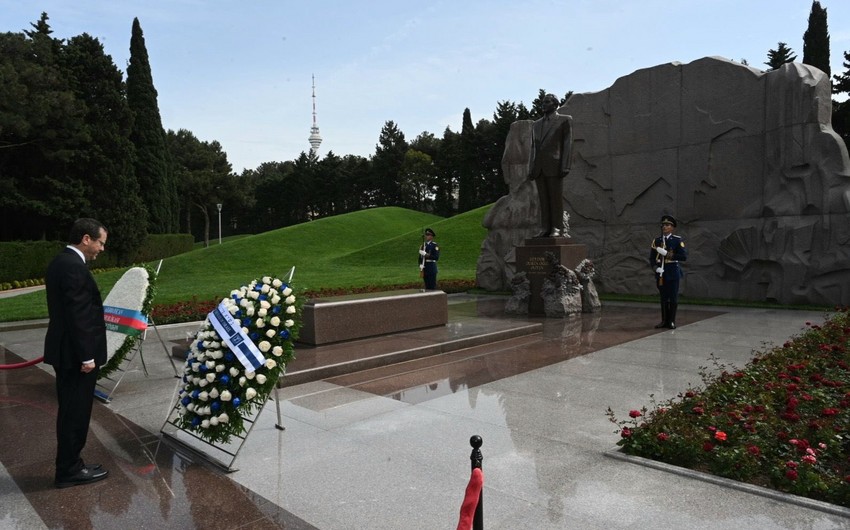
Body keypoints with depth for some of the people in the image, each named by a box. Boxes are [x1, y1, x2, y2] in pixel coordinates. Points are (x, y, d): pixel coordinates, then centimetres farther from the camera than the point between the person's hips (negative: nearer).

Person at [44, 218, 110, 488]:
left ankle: (69, 466, 27)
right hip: (75, 354, -10)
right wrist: (86, 356, -18)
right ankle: (69, 470, 14)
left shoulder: (60, 262, 12)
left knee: (70, 412, 17)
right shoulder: (74, 268, -21)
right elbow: (78, 316, -23)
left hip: (65, 350, 10)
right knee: (76, 413, 2)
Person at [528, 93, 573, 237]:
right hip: (539, 167, 5)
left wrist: (565, 166, -14)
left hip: (555, 165, -5)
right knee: (543, 199, 2)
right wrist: (531, 169, 9)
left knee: (556, 198, -7)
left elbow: (567, 144, -3)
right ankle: (545, 229, 2)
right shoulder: (536, 124, 20)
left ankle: (558, 229, -4)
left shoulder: (565, 120, 5)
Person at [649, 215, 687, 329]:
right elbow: (652, 258, 8)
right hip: (661, 273, 3)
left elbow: (684, 256, -10)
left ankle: (672, 321, 9)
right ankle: (664, 320, 14)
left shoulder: (678, 240, -2)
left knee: (673, 297, 1)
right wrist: (656, 267, -10)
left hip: (673, 272, -3)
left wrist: (666, 253, -17)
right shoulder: (656, 241, 8)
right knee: (663, 297, 7)